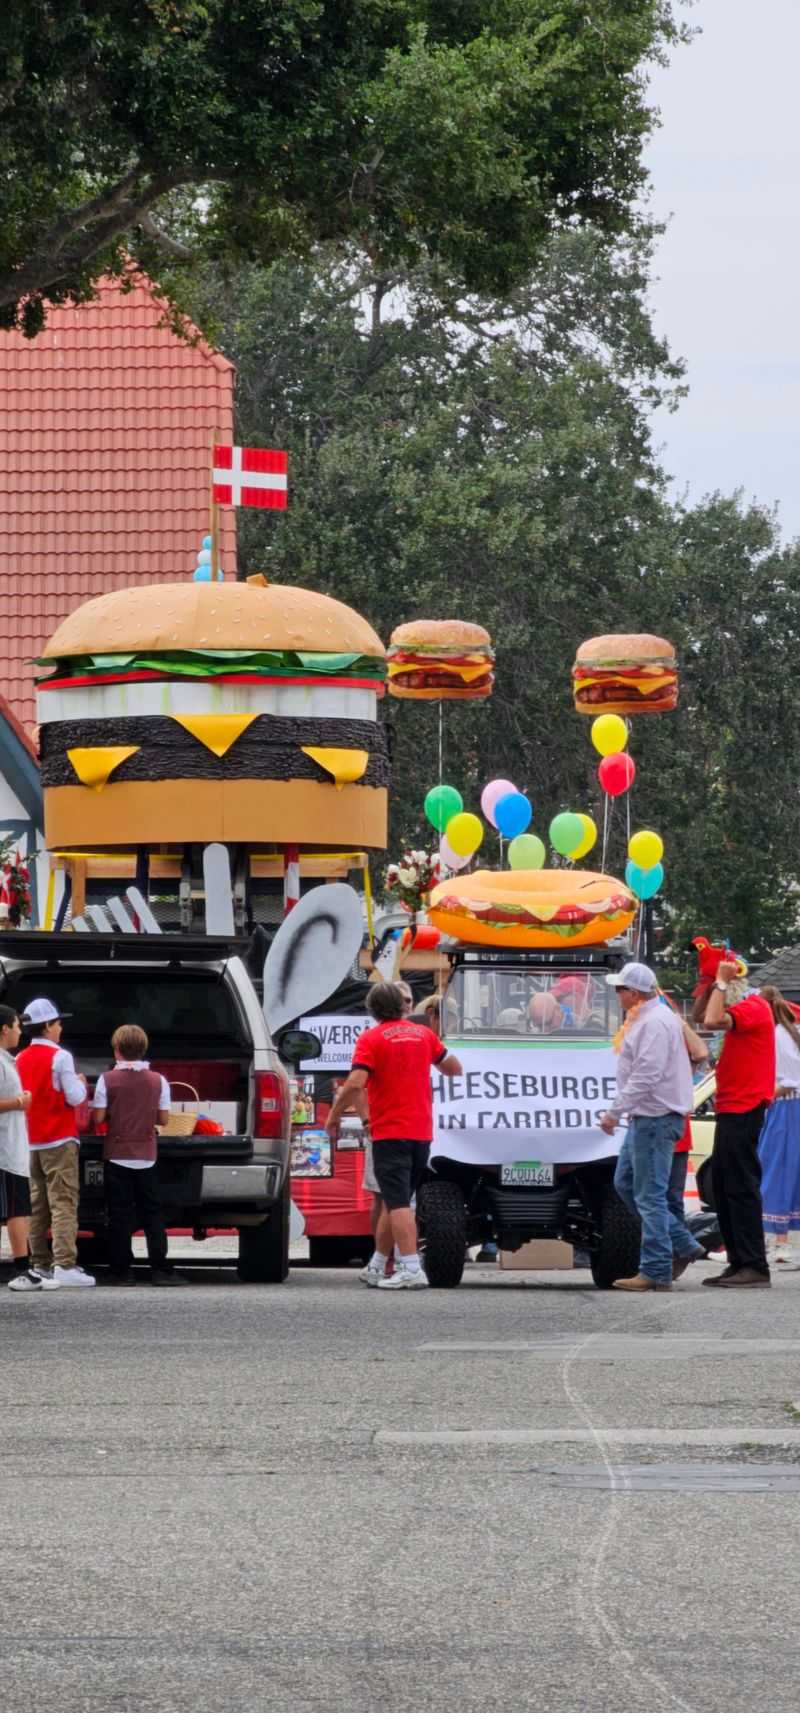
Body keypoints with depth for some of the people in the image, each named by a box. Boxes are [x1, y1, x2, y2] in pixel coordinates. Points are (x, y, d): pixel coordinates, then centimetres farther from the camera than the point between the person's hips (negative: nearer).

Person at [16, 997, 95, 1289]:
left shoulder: (20, 1059, 9)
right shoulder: (60, 1057, -12)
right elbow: (75, 1097, -13)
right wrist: (81, 1084, 7)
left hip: (31, 1142, 7)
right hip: (59, 1140, -7)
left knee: (37, 1206, 10)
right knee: (63, 1203, -9)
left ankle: (40, 1265, 12)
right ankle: (65, 1264, -17)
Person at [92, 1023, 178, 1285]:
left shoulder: (107, 1080, -8)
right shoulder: (158, 1081, -3)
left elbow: (98, 1117, -8)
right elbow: (163, 1118, 0)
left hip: (117, 1154, -1)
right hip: (146, 1155, 1)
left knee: (119, 1215, 4)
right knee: (152, 1213, 7)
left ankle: (121, 1271, 2)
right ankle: (160, 1270, 2)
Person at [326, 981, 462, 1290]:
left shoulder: (371, 1039, -7)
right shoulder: (423, 1034, 8)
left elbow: (355, 1083, -18)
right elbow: (453, 1067, 19)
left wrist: (334, 1115, -6)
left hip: (390, 1133, -6)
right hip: (421, 1132, 6)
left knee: (397, 1203, -10)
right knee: (394, 1201, 15)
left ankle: (411, 1269, -20)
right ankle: (377, 1268, 22)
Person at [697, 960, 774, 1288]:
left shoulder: (753, 1008, -13)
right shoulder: (741, 1009, 17)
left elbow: (713, 1021, -27)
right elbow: (700, 1016, 23)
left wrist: (721, 982, -17)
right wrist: (712, 983, 11)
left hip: (744, 1109, -10)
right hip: (731, 1108, 10)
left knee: (740, 1187, -12)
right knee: (722, 1185, 12)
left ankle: (755, 1267, -14)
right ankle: (739, 1263, 15)